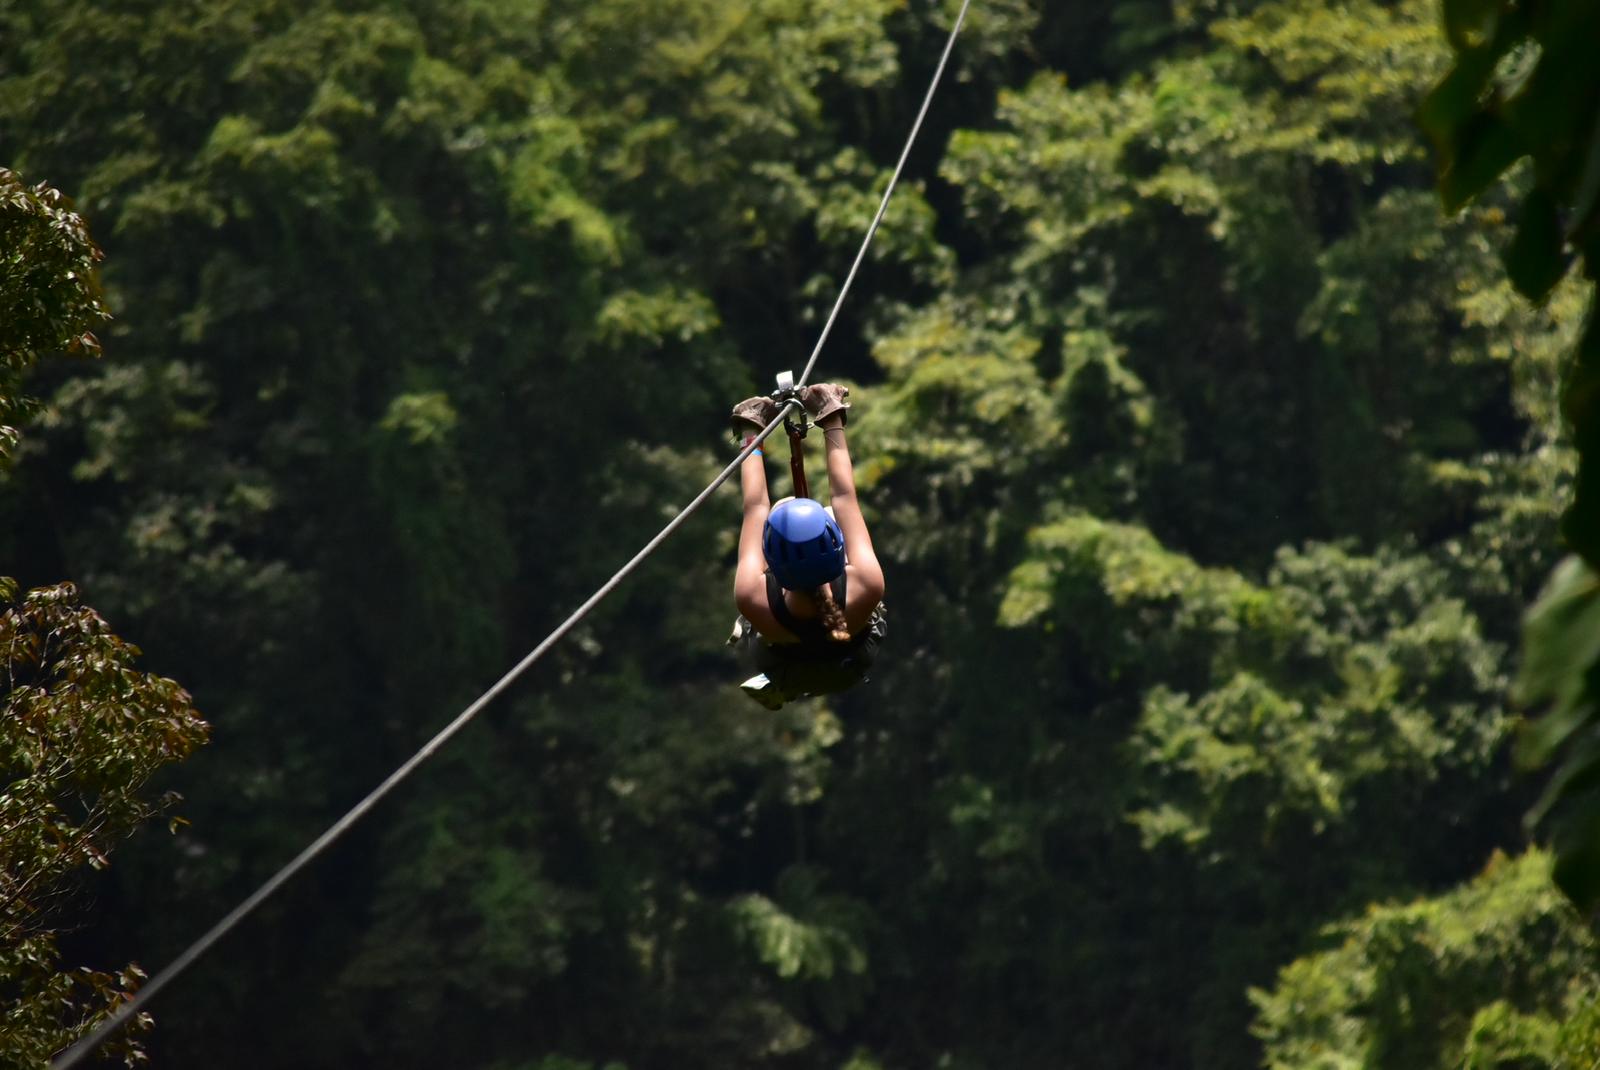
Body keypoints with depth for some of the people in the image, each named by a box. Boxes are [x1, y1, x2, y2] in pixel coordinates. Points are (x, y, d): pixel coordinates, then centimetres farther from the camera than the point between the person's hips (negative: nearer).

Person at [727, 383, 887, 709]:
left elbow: (755, 507, -26)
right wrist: (834, 424, -13)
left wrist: (750, 436, -12)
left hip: (779, 667, 0)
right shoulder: (866, 589, -42)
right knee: (837, 509, 12)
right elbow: (844, 497, -27)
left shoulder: (753, 600, -43)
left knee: (763, 513, 13)